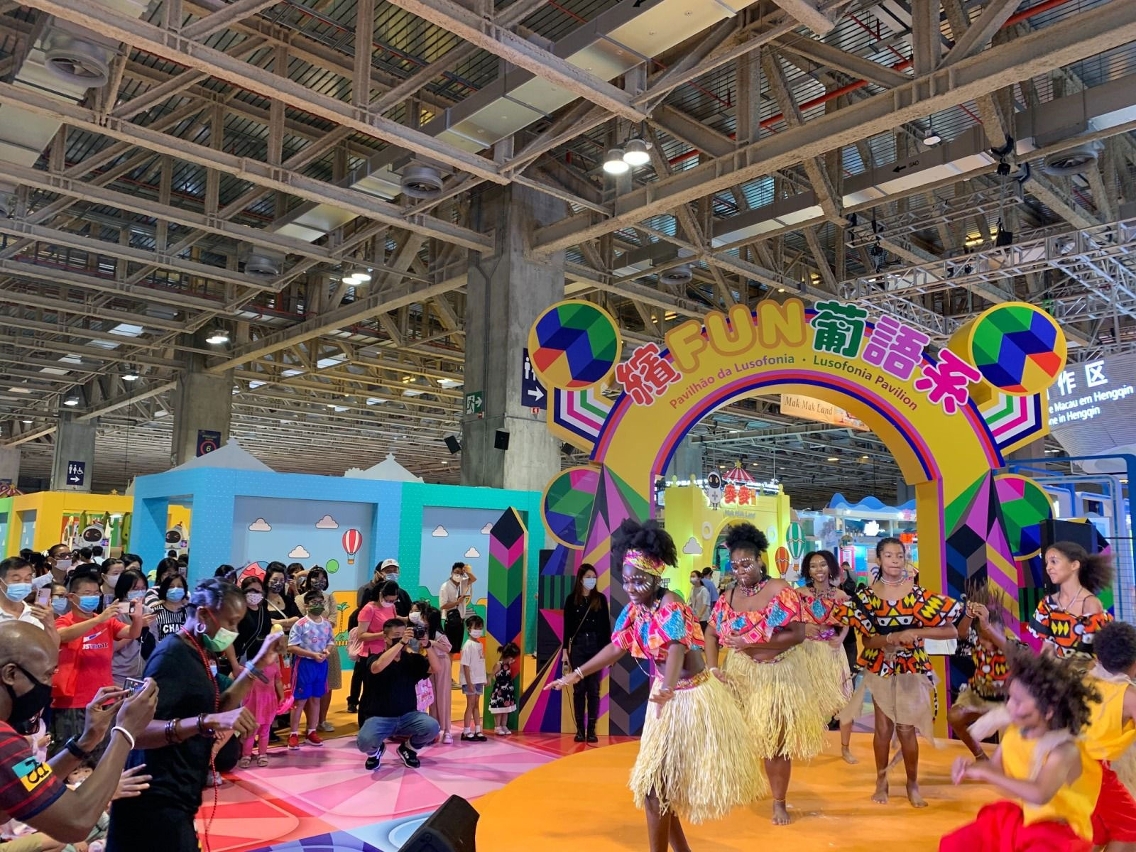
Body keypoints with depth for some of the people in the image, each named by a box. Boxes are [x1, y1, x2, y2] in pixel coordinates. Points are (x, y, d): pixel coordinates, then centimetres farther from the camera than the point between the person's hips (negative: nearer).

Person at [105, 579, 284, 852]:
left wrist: (257, 663, 7)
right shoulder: (172, 655, -20)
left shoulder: (196, 653, 8)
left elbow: (220, 707, 15)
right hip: (157, 803, -9)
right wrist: (207, 722, -40)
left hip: (175, 800, 9)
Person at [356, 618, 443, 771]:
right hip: (379, 717, -3)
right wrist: (401, 643, -33)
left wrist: (426, 645, -24)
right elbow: (378, 667, -31)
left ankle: (408, 749, 9)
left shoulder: (413, 659, 4)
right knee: (365, 741, -33)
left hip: (407, 716, 3)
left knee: (432, 727, -26)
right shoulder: (375, 659, -6)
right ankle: (375, 751, 9)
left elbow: (436, 668, -9)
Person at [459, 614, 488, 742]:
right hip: (470, 681, -8)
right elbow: (465, 665, -17)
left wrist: (484, 678, 10)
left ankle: (477, 731, 19)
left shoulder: (480, 644, 10)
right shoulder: (468, 645, -14)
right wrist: (469, 682, -20)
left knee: (476, 705, 12)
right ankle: (466, 732, 5)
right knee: (470, 705, -2)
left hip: (479, 680, 8)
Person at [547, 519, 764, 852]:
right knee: (658, 780, 13)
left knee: (654, 780, -4)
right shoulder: (634, 609, -1)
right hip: (667, 695, 8)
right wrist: (574, 675, 7)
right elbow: (616, 648, 8)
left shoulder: (671, 606, -24)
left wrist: (665, 692, -55)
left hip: (691, 696, -8)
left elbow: (678, 650, -39)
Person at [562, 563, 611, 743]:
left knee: (593, 689, 2)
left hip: (596, 646, 0)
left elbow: (606, 626, 5)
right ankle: (580, 729, 8)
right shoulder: (572, 599, 2)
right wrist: (565, 649, -2)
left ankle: (591, 730, 7)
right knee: (579, 689, 3)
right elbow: (567, 626, 3)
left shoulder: (600, 599, 4)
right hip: (578, 646, 0)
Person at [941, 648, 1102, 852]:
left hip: (1058, 831, -6)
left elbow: (1039, 795, -43)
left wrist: (986, 774, -40)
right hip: (1019, 818, 7)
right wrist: (969, 766, -18)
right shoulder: (1015, 733, -6)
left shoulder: (1064, 750, -28)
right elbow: (994, 765, 4)